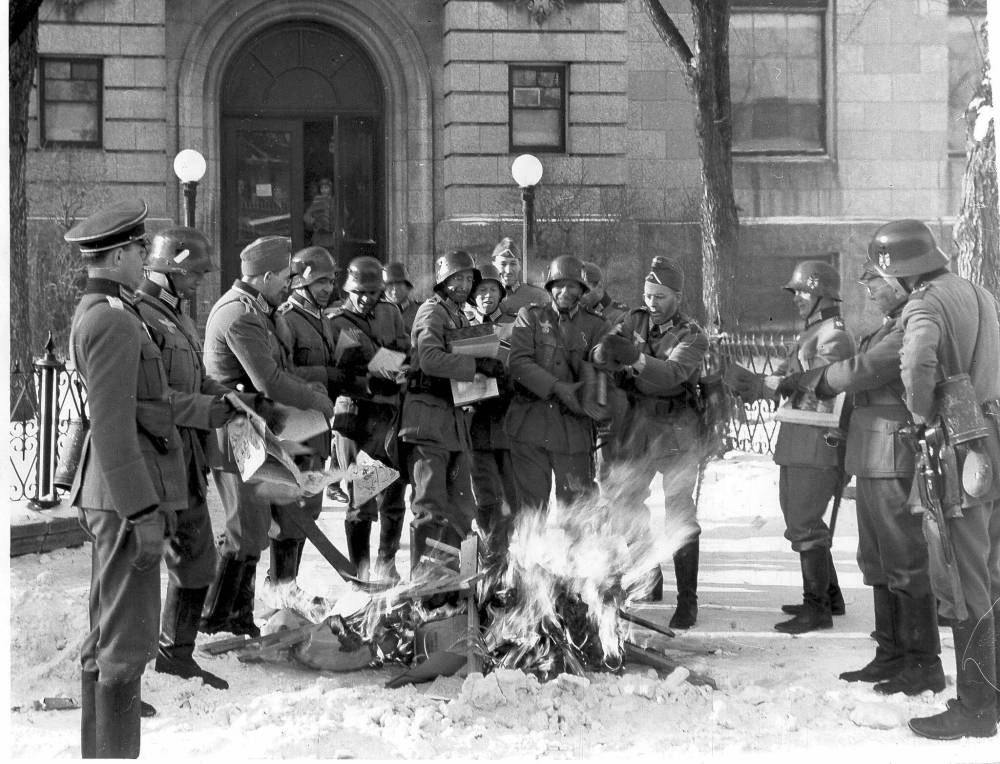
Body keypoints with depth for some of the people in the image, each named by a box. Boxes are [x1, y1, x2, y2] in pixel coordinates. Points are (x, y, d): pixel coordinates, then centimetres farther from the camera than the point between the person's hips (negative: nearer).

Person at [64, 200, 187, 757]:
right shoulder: (113, 322, -17)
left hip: (112, 495, 11)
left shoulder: (97, 312, 15)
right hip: (128, 495, -11)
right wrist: (144, 514, -21)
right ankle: (116, 751, -1)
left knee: (107, 638, 16)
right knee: (127, 643, -6)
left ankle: (98, 752, 24)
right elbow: (113, 427, -21)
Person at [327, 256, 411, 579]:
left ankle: (386, 563, 26)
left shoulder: (391, 314, 13)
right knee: (362, 500, -3)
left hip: (393, 415, 5)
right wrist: (373, 383, -21)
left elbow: (408, 356, 15)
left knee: (395, 495, 11)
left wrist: (401, 372, -7)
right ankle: (361, 571, 8)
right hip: (358, 416, -5)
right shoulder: (336, 324, -3)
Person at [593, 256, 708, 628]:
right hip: (635, 426, 5)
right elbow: (599, 353, -5)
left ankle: (687, 601, -4)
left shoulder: (692, 336, -6)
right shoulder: (635, 321, 8)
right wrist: (608, 350, -30)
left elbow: (673, 373, -24)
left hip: (675, 432, -5)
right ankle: (649, 578, 30)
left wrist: (637, 358, -41)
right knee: (624, 504, 9)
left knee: (680, 513, -7)